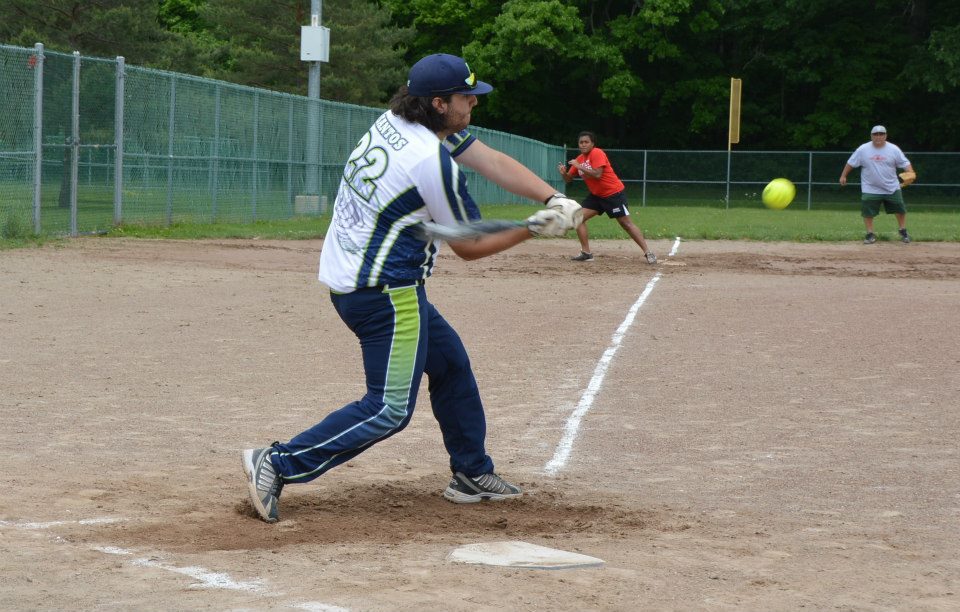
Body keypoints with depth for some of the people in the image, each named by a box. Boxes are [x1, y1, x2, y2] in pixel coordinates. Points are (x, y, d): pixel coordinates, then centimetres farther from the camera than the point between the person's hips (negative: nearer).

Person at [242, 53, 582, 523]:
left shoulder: (396, 122, 5)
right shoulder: (432, 162, -22)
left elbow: (493, 161, 4)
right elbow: (470, 247, -10)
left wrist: (555, 200, -6)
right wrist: (536, 228, -5)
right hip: (383, 291, -11)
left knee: (449, 361, 22)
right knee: (391, 408, -7)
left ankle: (471, 474, 31)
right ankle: (279, 464, -11)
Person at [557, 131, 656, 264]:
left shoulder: (597, 153, -17)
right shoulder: (579, 159, 6)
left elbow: (597, 174, -29)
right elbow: (568, 179, 9)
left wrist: (579, 166, -27)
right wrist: (563, 173, -14)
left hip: (614, 194, -8)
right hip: (596, 195, 8)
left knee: (626, 223, -9)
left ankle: (648, 253, -7)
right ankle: (586, 253, 1)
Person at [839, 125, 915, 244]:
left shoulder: (894, 149, -6)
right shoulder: (863, 149, -5)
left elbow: (905, 163, -6)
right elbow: (851, 163, 5)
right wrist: (843, 176, 5)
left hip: (892, 188, 0)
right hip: (870, 189, 0)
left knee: (900, 209, 4)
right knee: (867, 212, -5)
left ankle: (903, 232, 24)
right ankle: (870, 234, 10)